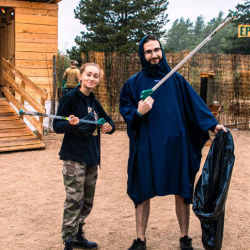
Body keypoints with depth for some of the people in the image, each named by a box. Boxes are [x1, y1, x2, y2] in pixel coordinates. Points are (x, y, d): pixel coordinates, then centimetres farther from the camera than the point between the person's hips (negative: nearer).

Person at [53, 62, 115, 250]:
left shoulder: (94, 102, 12)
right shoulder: (70, 97, -8)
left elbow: (107, 119, 23)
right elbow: (57, 126, -10)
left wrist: (109, 126, 0)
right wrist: (70, 124, -32)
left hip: (92, 157, 7)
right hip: (74, 157, -7)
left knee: (87, 201, 13)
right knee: (74, 200, -8)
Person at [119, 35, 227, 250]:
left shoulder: (176, 79, 7)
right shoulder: (135, 83, 5)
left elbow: (195, 104, 4)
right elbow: (125, 110, 5)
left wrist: (212, 124, -8)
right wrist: (138, 113, -16)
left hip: (176, 145, 1)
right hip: (147, 146, 0)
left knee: (182, 192, 7)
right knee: (143, 193, 7)